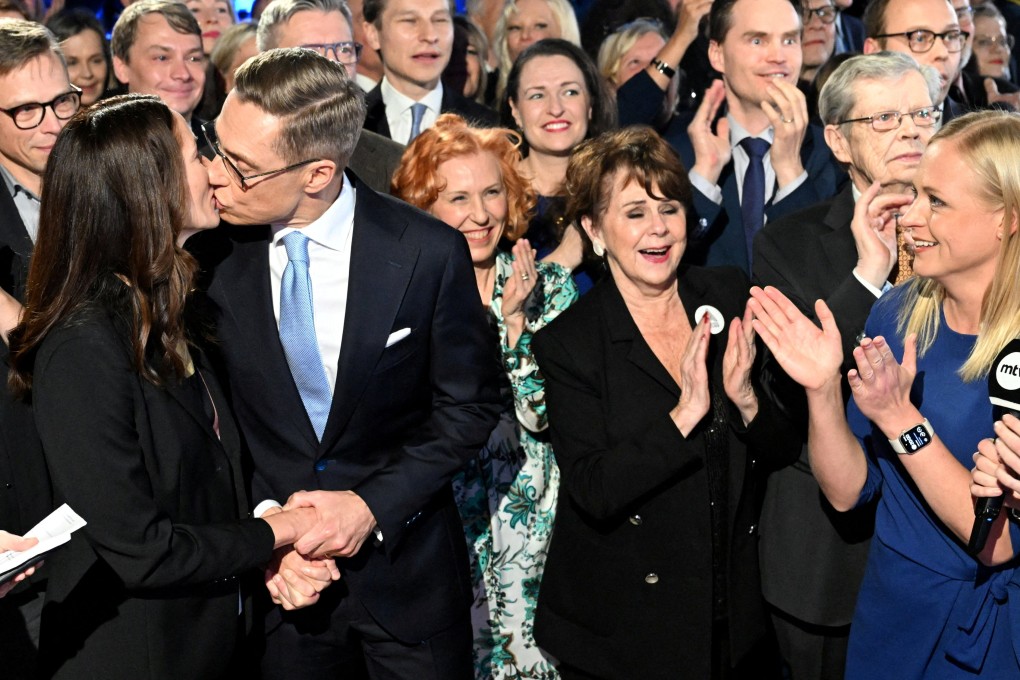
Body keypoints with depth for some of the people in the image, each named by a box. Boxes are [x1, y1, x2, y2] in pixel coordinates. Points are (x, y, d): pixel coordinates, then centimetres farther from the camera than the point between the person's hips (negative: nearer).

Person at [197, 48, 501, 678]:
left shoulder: (429, 252, -14)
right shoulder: (214, 255, -10)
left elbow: (469, 404, -5)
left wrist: (374, 505, -14)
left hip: (408, 569, -1)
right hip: (275, 575, 1)